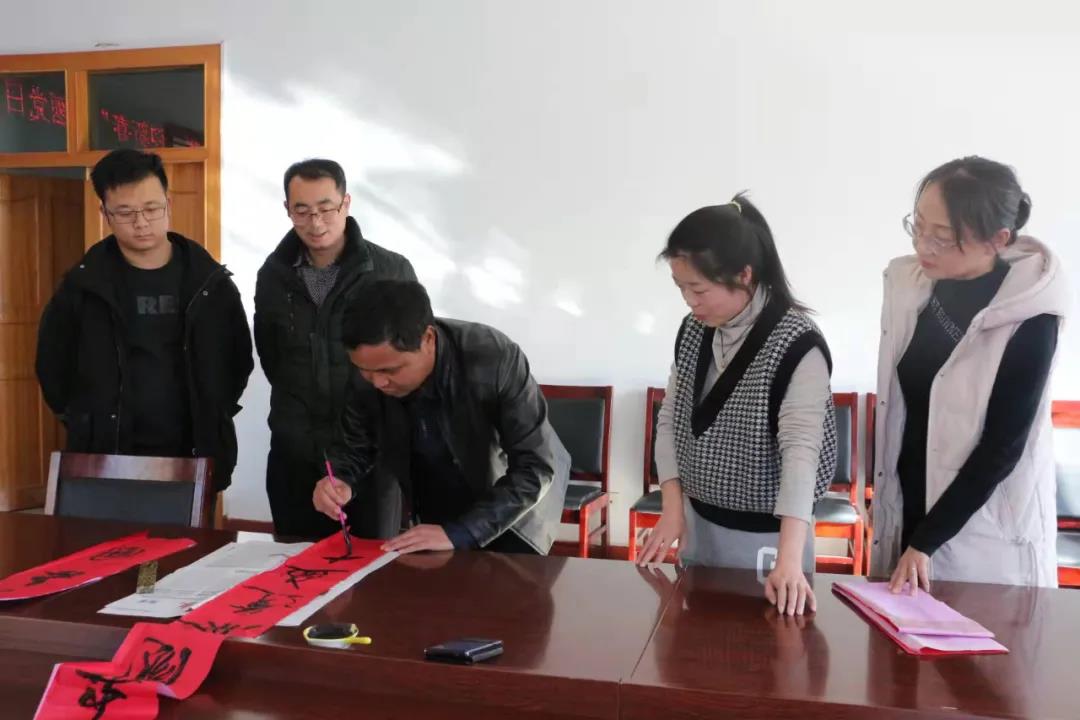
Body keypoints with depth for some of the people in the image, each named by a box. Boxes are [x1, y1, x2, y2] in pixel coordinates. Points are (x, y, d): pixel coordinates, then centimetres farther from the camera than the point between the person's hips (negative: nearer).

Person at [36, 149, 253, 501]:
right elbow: (53, 362, 9)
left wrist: (213, 418, 7)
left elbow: (238, 358, 9)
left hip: (194, 456, 1)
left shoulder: (209, 280, -1)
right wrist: (85, 422, 7)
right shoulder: (84, 283, -2)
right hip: (105, 458, 0)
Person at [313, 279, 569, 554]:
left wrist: (456, 533, -38)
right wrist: (339, 482, -25)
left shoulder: (497, 360, -32)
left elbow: (536, 468, -31)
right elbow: (354, 446, -2)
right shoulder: (370, 374, -19)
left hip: (516, 501, -3)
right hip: (431, 505, 3)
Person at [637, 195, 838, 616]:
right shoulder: (694, 331, -1)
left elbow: (800, 451, -28)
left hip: (765, 536, -6)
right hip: (698, 522, 6)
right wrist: (673, 507, -6)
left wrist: (789, 559, -36)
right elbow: (670, 419, 5)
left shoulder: (797, 345, -20)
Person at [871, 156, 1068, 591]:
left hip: (986, 531, -5)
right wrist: (879, 496, 7)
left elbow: (1003, 445, -16)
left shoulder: (1029, 320, -18)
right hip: (907, 505, 5)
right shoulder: (909, 282, -4)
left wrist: (925, 541, -15)